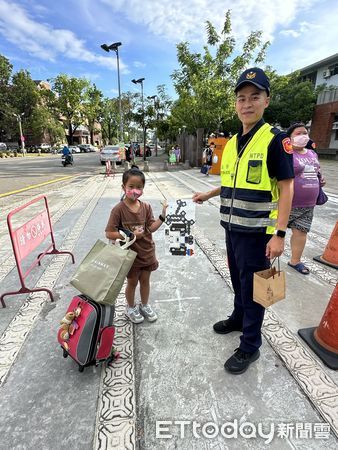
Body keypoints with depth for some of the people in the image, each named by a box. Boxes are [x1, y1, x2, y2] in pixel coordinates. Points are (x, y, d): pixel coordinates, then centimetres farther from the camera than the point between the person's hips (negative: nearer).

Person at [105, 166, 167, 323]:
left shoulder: (146, 207, -5)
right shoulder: (118, 209, -18)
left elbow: (151, 228, -7)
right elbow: (109, 233, -18)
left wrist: (163, 216, -19)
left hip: (147, 252, 4)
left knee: (145, 280, 20)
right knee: (132, 282, 16)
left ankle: (145, 305, 45)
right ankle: (131, 307, 43)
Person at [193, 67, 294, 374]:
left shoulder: (275, 140, -11)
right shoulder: (231, 143, 10)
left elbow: (286, 188, -14)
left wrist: (279, 234, -19)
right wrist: (208, 195, 13)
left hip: (257, 232, -6)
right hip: (232, 228, 7)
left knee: (252, 288, 5)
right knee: (238, 281, 22)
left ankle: (250, 347, 24)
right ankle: (238, 318, 45)